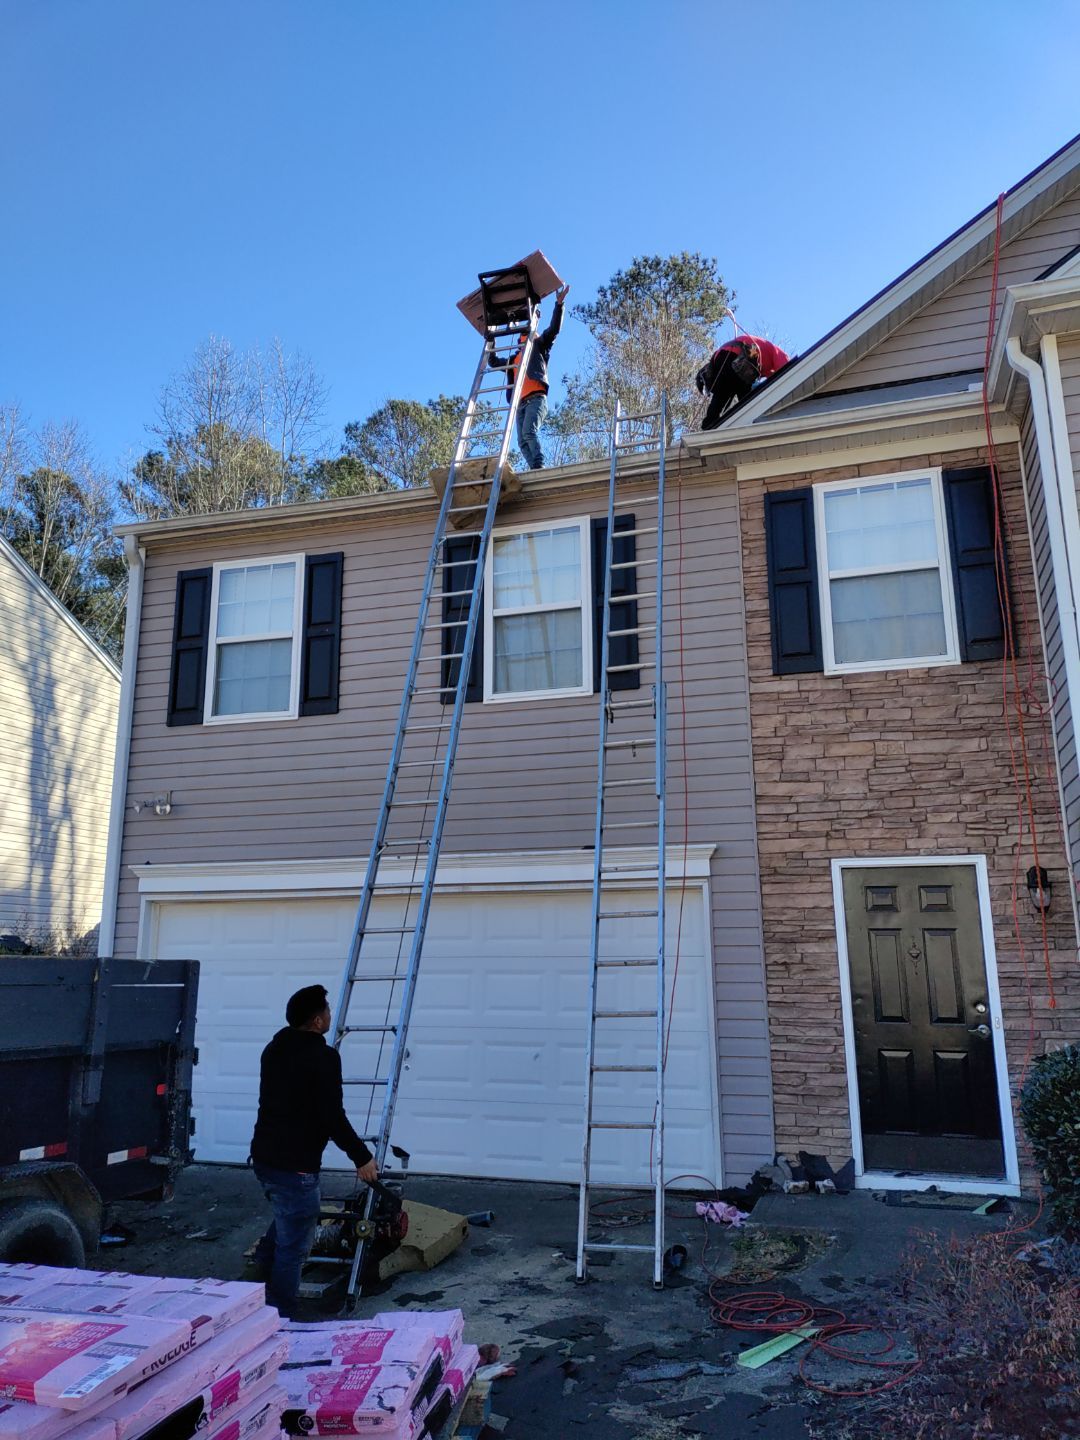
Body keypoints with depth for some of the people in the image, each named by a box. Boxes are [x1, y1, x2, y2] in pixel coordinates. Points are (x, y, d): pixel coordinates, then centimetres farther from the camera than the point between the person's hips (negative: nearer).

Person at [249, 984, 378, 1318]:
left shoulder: (274, 1049, 8)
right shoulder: (323, 1057, -18)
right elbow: (333, 1116, -19)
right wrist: (362, 1157, -7)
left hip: (263, 1156, 8)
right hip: (295, 1165, -8)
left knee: (286, 1219, 32)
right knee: (294, 1246, 5)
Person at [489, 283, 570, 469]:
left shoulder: (538, 347, 20)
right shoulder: (513, 360, 34)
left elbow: (554, 329, 11)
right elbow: (493, 361, 43)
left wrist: (559, 304, 5)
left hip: (536, 398, -6)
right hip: (521, 403, 6)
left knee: (529, 431, -28)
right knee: (522, 442, -11)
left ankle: (539, 466, -36)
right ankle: (535, 469, -19)